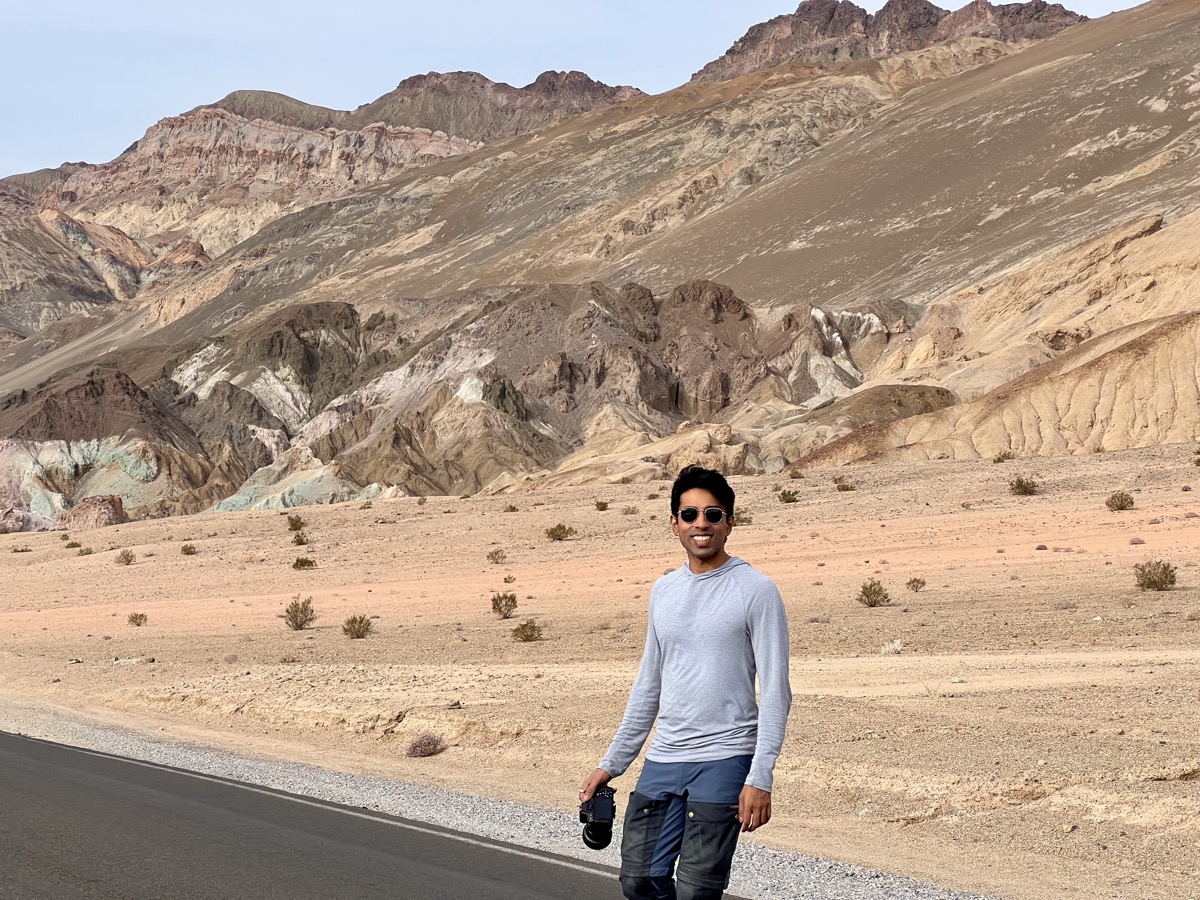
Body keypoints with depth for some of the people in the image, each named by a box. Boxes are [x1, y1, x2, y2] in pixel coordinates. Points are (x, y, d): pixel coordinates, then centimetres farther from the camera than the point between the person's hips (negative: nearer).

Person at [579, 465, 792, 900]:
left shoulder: (756, 591, -5)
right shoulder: (664, 591, 13)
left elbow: (776, 692, -9)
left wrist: (760, 779, -17)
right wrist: (611, 764, 18)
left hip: (723, 761, -6)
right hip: (662, 760, 6)